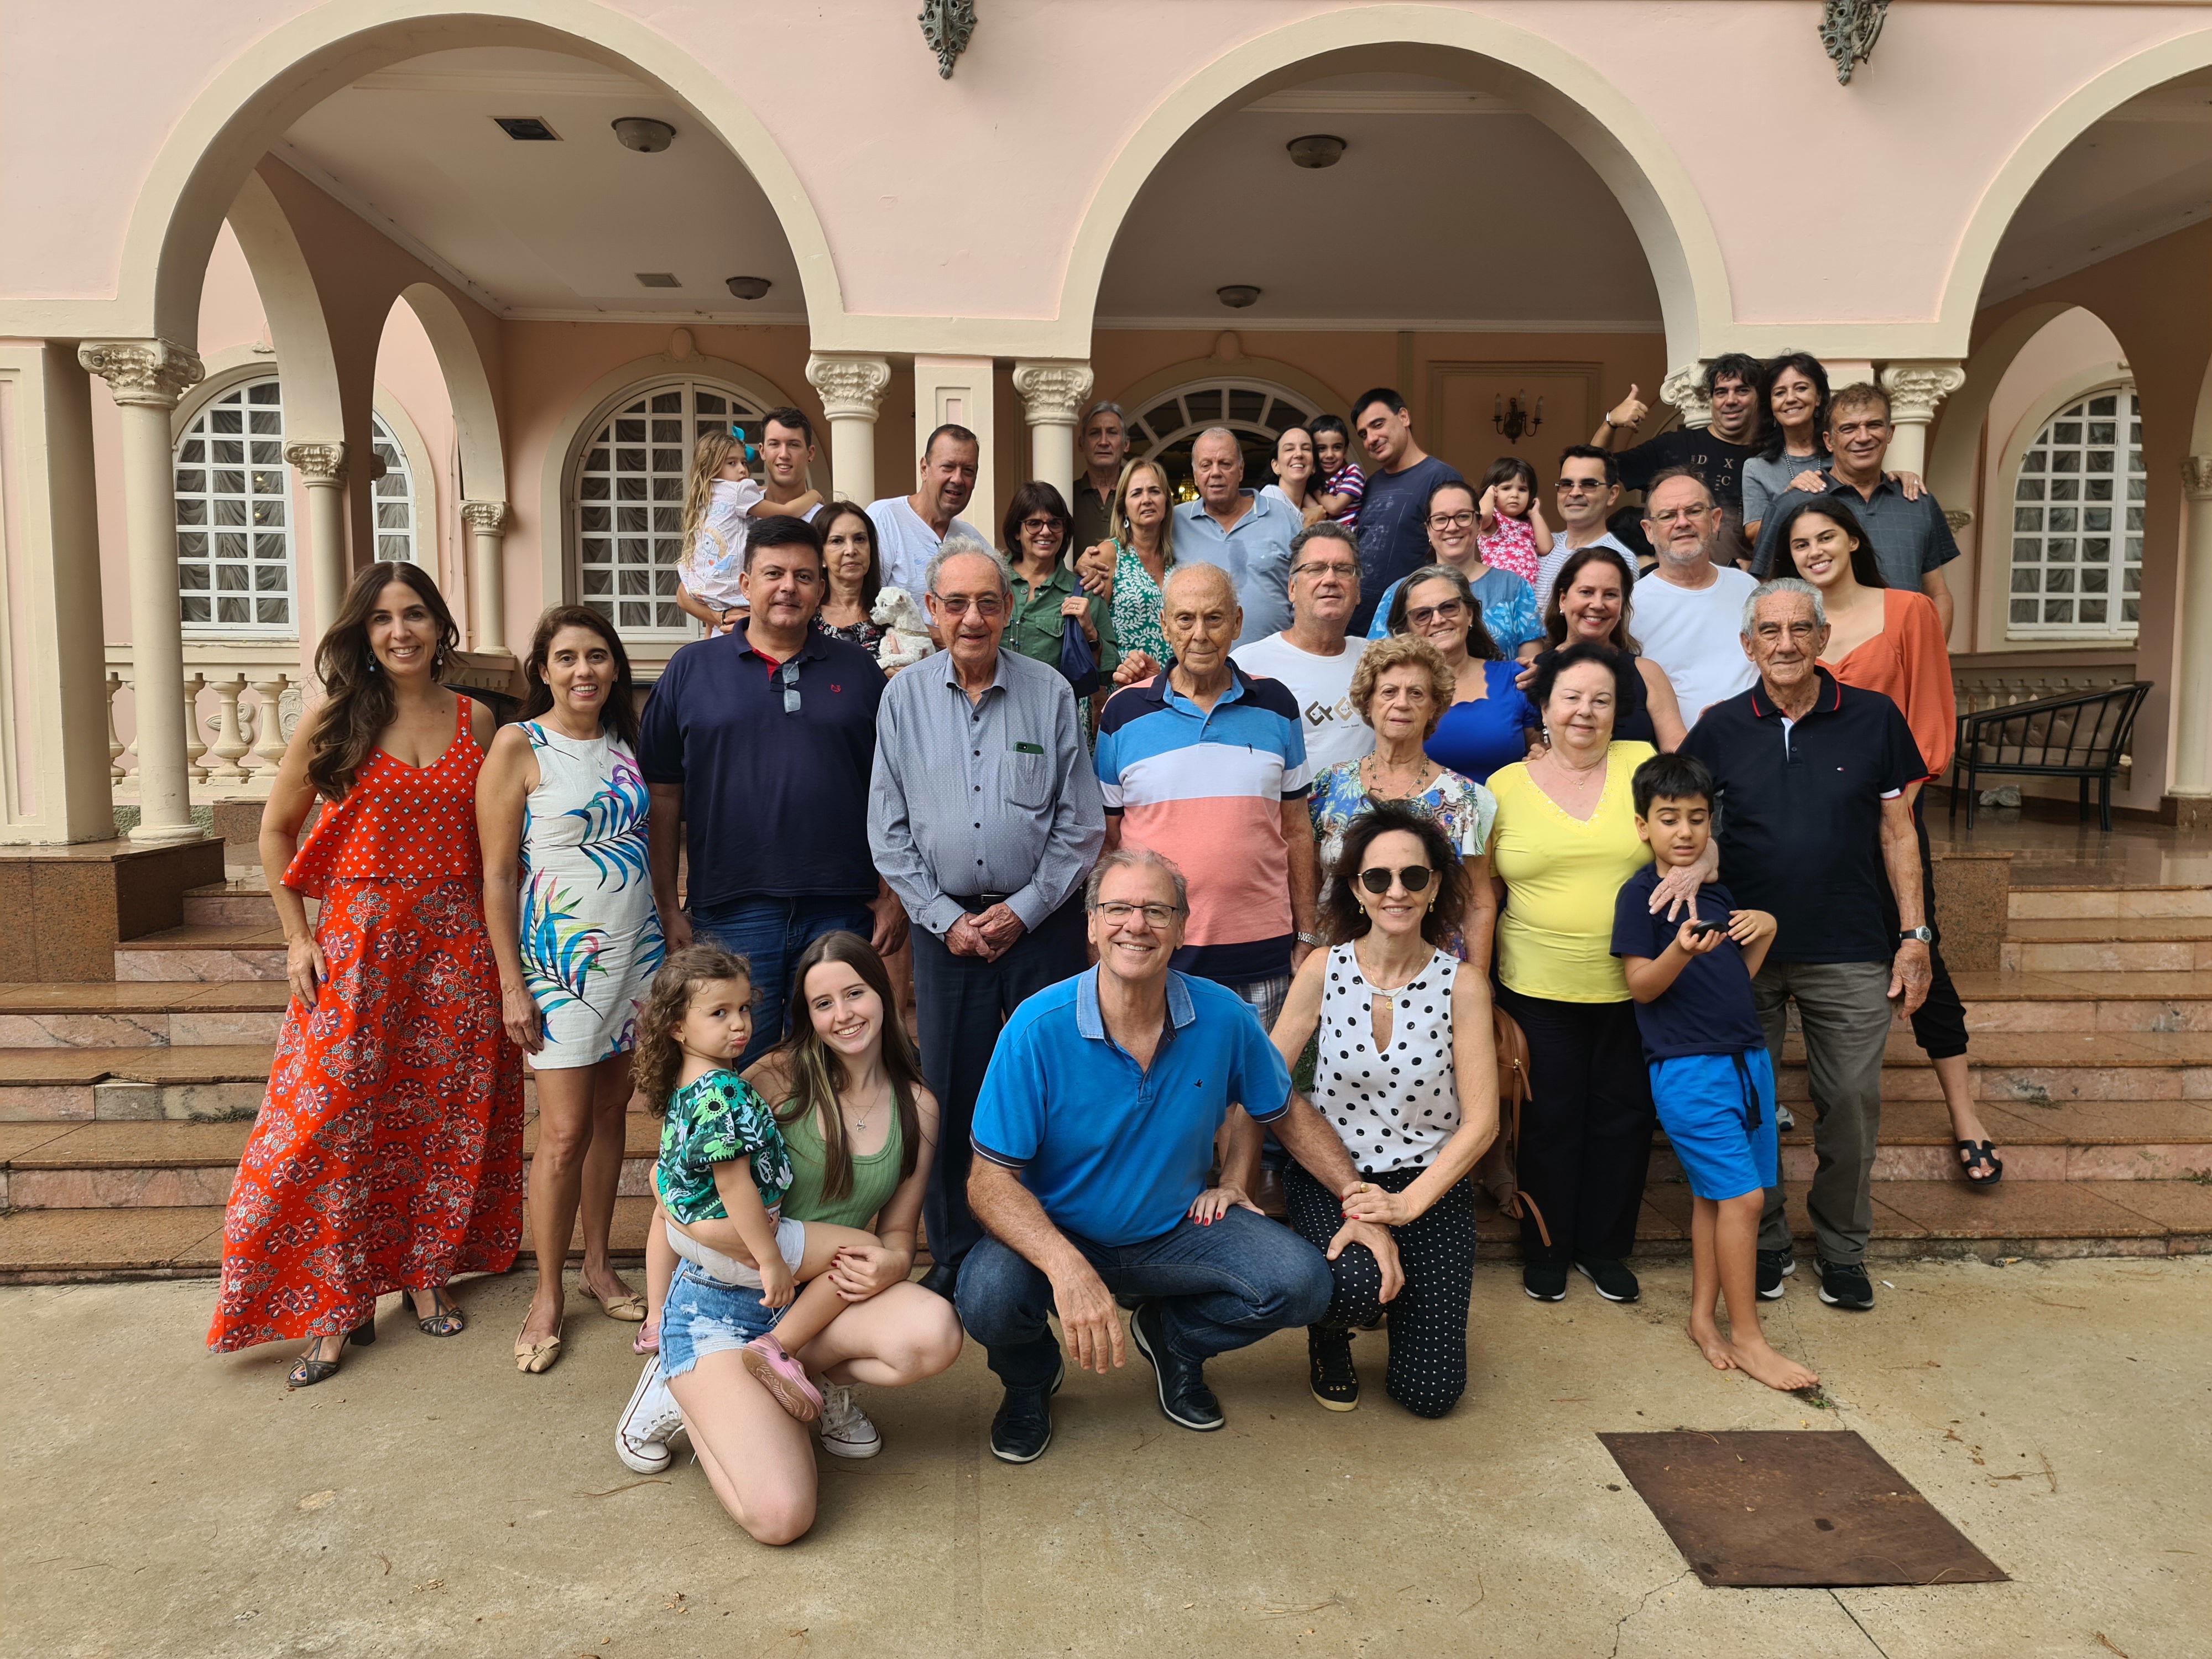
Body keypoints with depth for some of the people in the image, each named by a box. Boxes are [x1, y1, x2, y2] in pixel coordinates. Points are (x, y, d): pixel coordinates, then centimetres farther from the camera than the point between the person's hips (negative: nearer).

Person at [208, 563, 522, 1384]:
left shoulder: (475, 721, 5)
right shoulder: (332, 720, -1)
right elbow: (277, 830, 6)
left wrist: (503, 940, 4)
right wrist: (297, 938, -1)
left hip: (458, 941, 2)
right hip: (358, 939, -2)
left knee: (447, 1113, 9)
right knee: (335, 1118, -3)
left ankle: (429, 1273, 26)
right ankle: (338, 1304, 11)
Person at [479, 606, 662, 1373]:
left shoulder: (622, 743, 10)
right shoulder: (518, 746, -7)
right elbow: (497, 873, -8)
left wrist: (672, 940, 14)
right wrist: (512, 985, -11)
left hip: (634, 948, 5)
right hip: (562, 956, -5)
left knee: (611, 1109, 12)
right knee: (565, 1130, -4)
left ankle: (599, 1265, 26)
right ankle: (548, 1295, 12)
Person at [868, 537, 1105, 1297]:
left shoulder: (1050, 692, 0)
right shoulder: (903, 698, 4)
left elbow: (1082, 824, 1)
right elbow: (889, 831, 5)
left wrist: (1023, 909, -6)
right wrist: (945, 917, -3)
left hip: (1041, 920, -1)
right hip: (945, 924, 1)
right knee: (950, 1090, 6)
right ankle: (953, 1254, 20)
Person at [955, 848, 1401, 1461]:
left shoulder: (1222, 1017, -12)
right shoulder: (1038, 1028, -22)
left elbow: (1287, 1112, 6)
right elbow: (991, 1179, -22)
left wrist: (1361, 1202, -6)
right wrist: (1066, 1268, -39)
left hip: (1179, 1227, 3)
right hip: (1057, 1233, -2)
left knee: (1301, 1285, -19)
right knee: (990, 1298, -32)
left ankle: (1175, 1338, 15)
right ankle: (1030, 1378, 9)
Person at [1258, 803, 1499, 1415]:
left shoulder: (1462, 985, -8)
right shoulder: (1325, 969, -7)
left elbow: (1481, 1121, -8)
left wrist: (1409, 1203, -18)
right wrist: (1237, 1178, -19)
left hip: (1431, 1182, 1)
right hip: (1331, 1175, -1)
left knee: (1429, 1393, -5)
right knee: (1357, 1286, -33)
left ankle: (1405, 1294, 29)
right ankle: (1330, 1336, 6)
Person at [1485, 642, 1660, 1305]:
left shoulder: (1643, 764, 1)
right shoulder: (1506, 785, 2)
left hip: (1630, 986, 1)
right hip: (1538, 991, -1)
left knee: (1622, 1118, 12)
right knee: (1549, 1120, 9)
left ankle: (1605, 1248, 30)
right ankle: (1546, 1249, 27)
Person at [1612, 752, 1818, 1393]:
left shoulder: (1717, 894, 14)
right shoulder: (1641, 894, -7)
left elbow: (1737, 977, 19)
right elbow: (1642, 985, -12)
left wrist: (1764, 932, 2)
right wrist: (1681, 951, -29)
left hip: (1745, 1057, 7)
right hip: (1687, 1068, -7)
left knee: (1713, 1195, 12)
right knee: (1742, 1195, -8)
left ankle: (1704, 1316, 22)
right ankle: (1746, 1337, 3)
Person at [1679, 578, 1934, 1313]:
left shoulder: (1874, 719, -1)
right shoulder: (1721, 728, -1)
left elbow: (1897, 833, 4)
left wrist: (1913, 935, 0)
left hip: (1850, 952, 0)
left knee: (1852, 1104, 7)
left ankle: (1842, 1249, 27)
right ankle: (1764, 1245, 28)